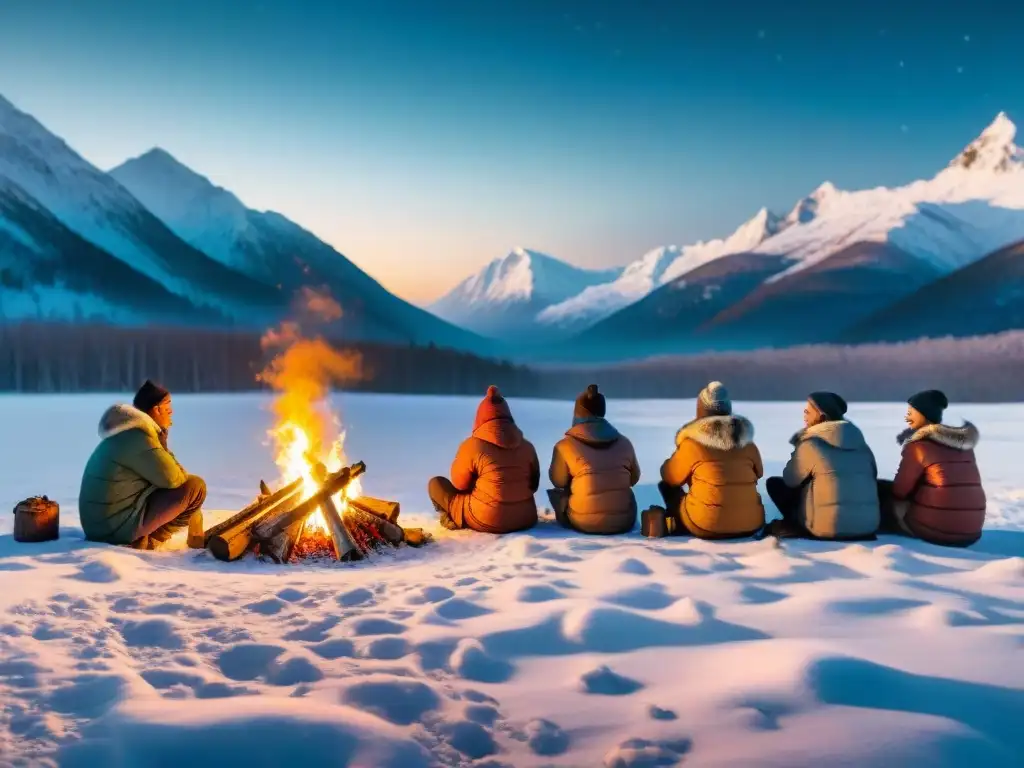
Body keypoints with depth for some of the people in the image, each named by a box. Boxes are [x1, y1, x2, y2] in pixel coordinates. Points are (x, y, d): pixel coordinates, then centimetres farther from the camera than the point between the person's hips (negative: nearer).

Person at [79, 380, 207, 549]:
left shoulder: (128, 432, 14)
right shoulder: (137, 437, -18)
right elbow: (171, 478, -19)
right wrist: (186, 477, 0)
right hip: (118, 524, -10)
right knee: (195, 487, -11)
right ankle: (150, 541, -3)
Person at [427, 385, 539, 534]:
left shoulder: (472, 445, -9)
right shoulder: (527, 446, 3)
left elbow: (459, 484, 4)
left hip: (486, 521, -4)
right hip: (526, 519, 4)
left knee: (436, 483, 13)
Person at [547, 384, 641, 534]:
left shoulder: (565, 446, -9)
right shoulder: (624, 443, 1)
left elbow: (558, 481, 5)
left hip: (583, 523, -2)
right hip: (624, 521, 2)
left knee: (556, 493, 26)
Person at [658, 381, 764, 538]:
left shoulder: (691, 443, -7)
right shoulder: (747, 443, 5)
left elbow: (669, 477, 7)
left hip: (706, 527, -3)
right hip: (751, 525, 3)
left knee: (666, 485, 18)